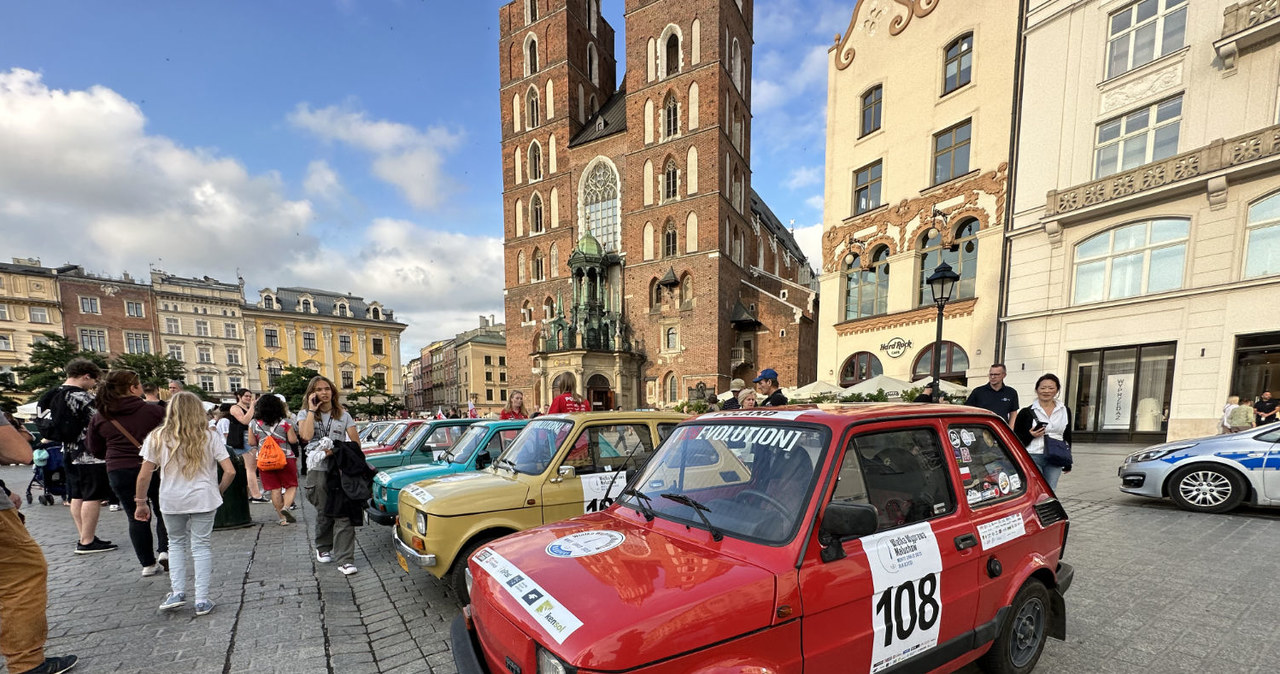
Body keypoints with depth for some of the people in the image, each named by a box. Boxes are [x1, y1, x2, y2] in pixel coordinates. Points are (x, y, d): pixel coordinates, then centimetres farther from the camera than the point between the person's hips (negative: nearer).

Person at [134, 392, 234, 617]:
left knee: (177, 543, 22)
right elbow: (230, 472, -8)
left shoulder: (157, 438, -1)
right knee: (201, 545, 6)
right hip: (203, 498, -1)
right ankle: (202, 600, 7)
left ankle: (177, 591, 15)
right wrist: (218, 491, 10)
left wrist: (141, 502, 13)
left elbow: (144, 476, 0)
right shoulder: (210, 437, -3)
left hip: (171, 500, 1)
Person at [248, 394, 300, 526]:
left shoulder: (254, 423, 2)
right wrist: (294, 435, 11)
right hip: (285, 458, -2)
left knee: (274, 489, 7)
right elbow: (293, 440, -9)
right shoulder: (285, 422, -6)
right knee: (291, 485, 7)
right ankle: (286, 507, -18)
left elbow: (251, 443, 5)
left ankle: (282, 517, 9)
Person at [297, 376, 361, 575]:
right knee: (324, 513, 9)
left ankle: (345, 560, -7)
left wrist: (337, 450, -11)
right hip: (318, 470, 0)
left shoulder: (343, 415, 10)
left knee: (344, 514, -8)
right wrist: (311, 410, -8)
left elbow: (355, 442, 5)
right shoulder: (305, 414, 8)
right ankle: (323, 548, 35)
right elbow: (306, 436, -13)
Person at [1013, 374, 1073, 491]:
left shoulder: (1065, 411, 12)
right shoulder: (1026, 412, 0)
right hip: (1033, 457, -4)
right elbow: (1016, 437, 3)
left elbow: (1067, 437, 19)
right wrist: (1030, 435, -17)